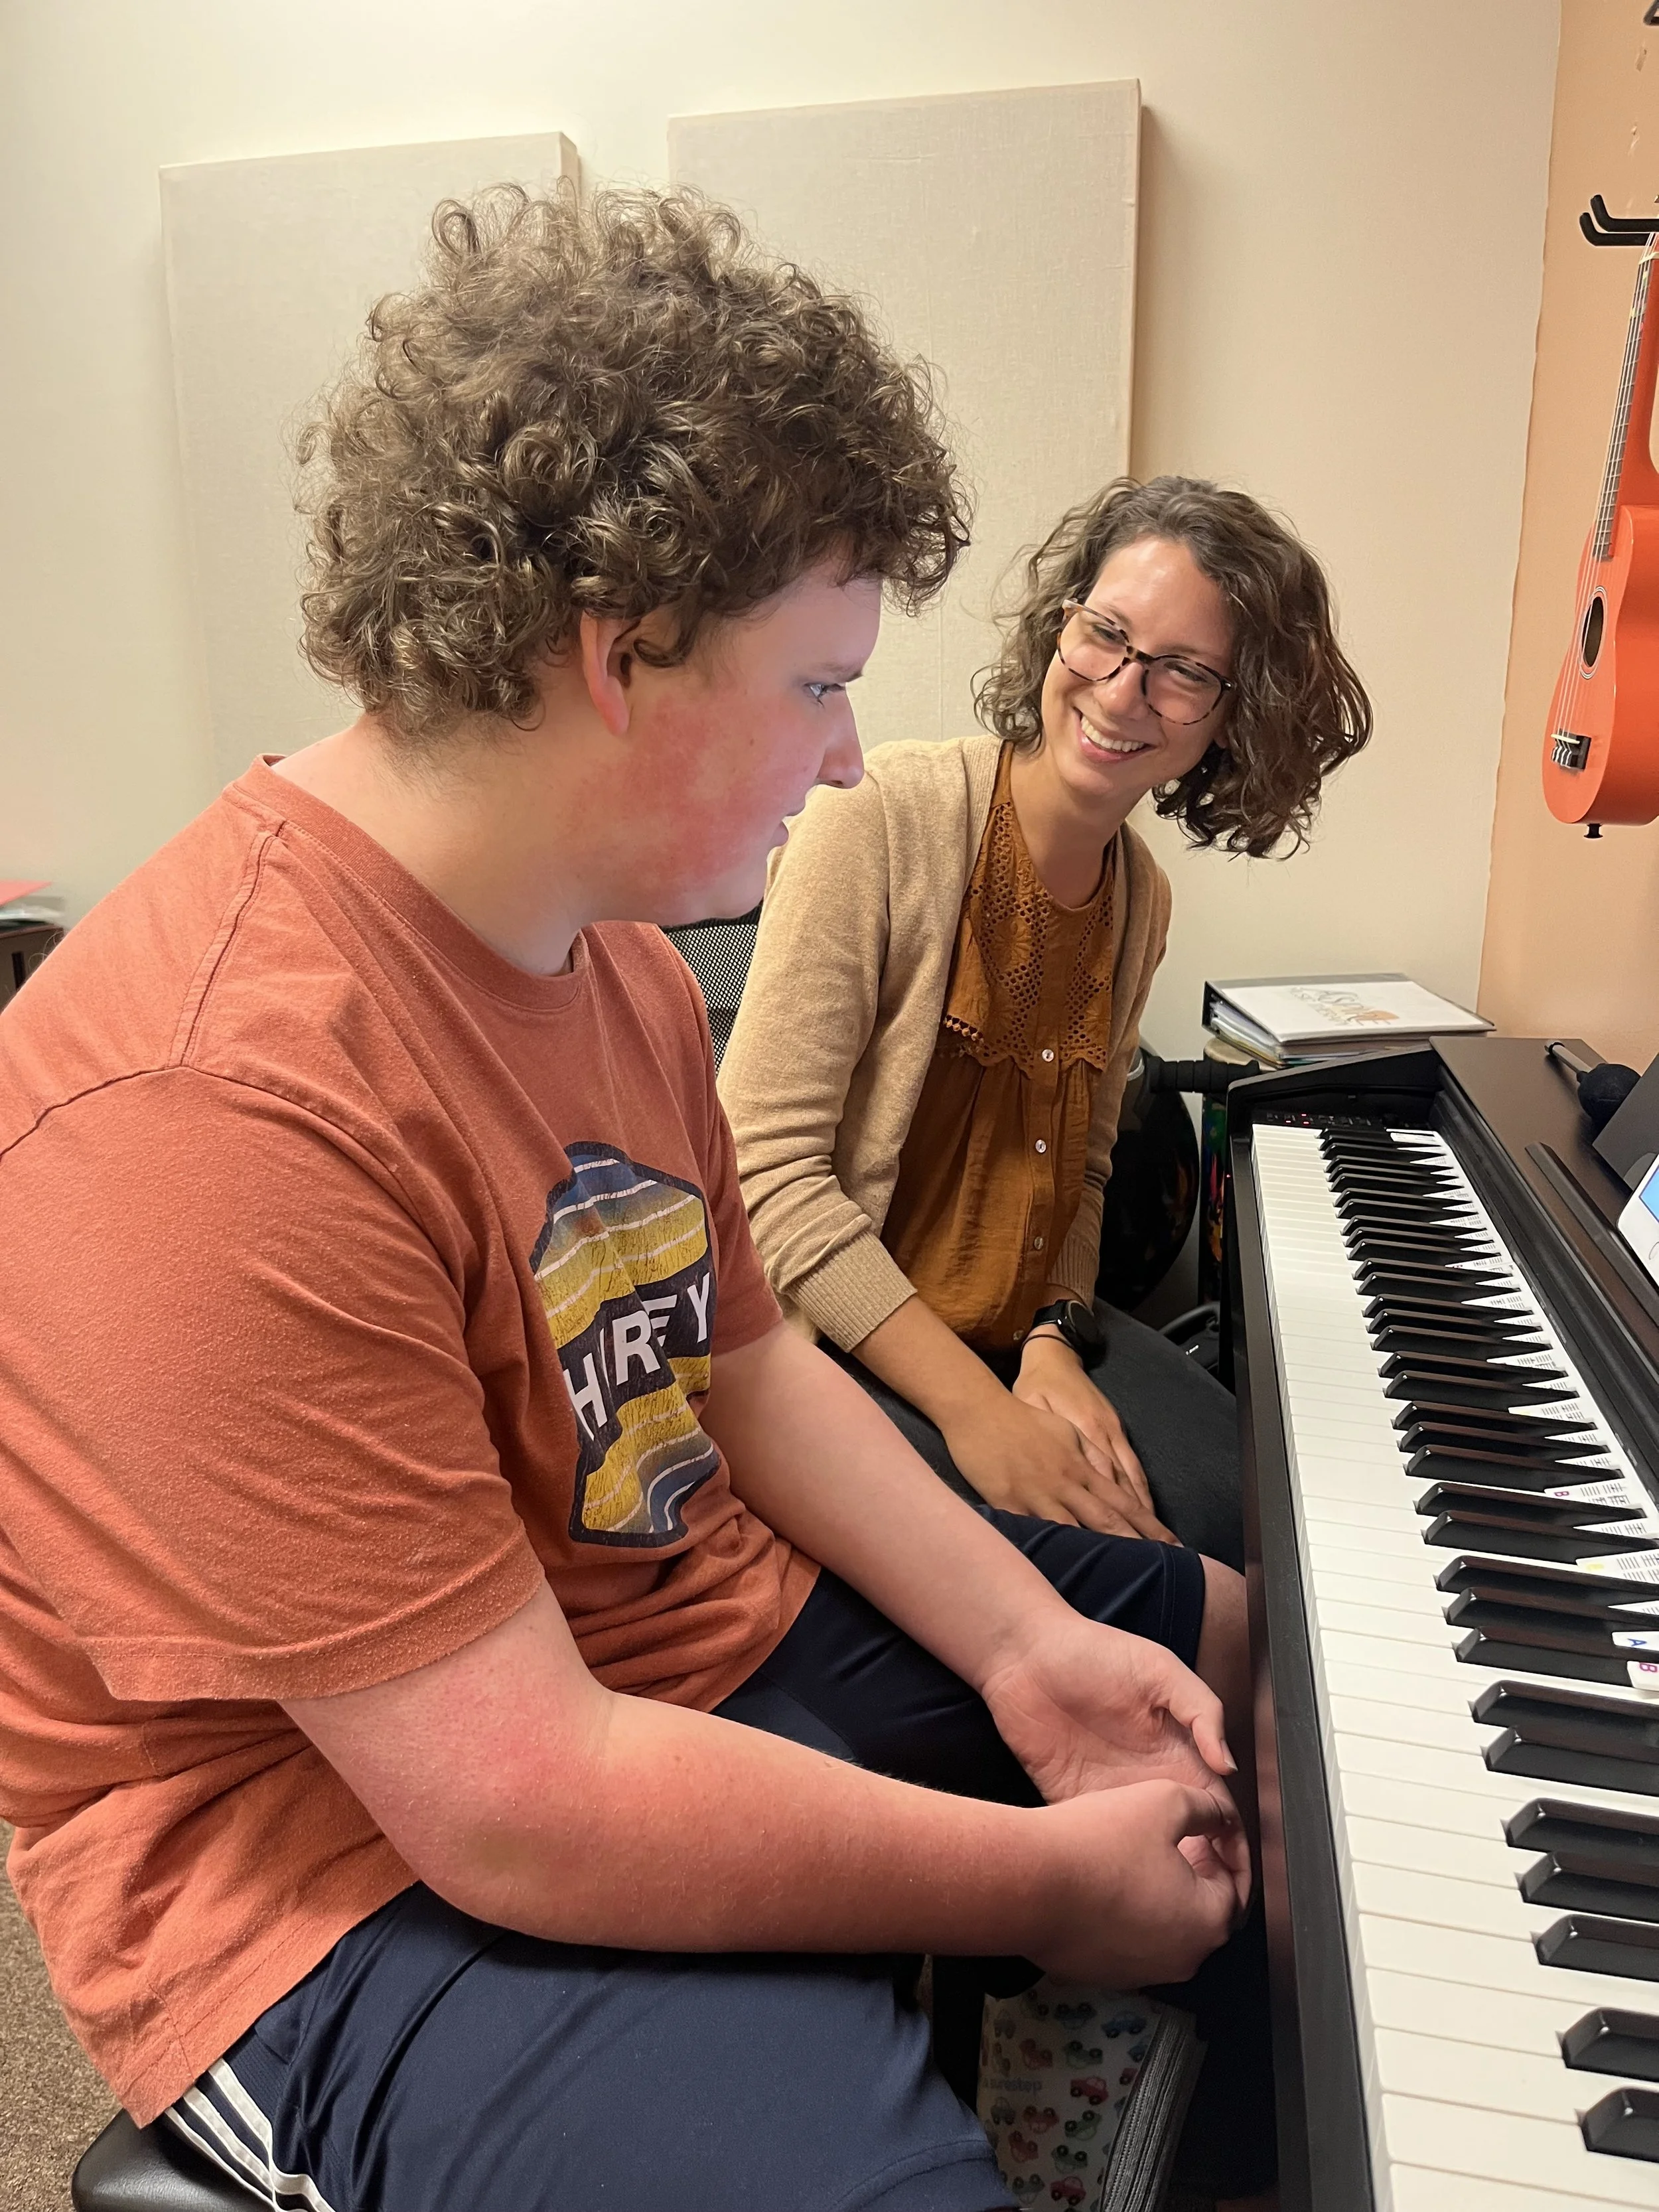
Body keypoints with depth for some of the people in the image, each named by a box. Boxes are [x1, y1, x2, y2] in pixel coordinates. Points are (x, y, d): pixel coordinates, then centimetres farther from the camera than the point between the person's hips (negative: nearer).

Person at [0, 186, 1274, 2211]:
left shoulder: (612, 946, 2)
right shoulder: (218, 1105, -31)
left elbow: (740, 1362, 7)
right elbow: (518, 1806, -28)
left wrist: (1025, 1640, -4)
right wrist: (1049, 1885, -17)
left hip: (730, 1629, 9)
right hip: (375, 1878, -8)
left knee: (1282, 1649, 15)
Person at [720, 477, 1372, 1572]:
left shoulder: (1143, 899, 5)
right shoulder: (882, 819, -18)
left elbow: (1080, 1169, 12)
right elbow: (770, 1165, -21)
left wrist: (1055, 1339, -9)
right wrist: (975, 1409, -24)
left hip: (1023, 1329, 6)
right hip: (831, 1344, -6)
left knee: (1259, 1518, -11)